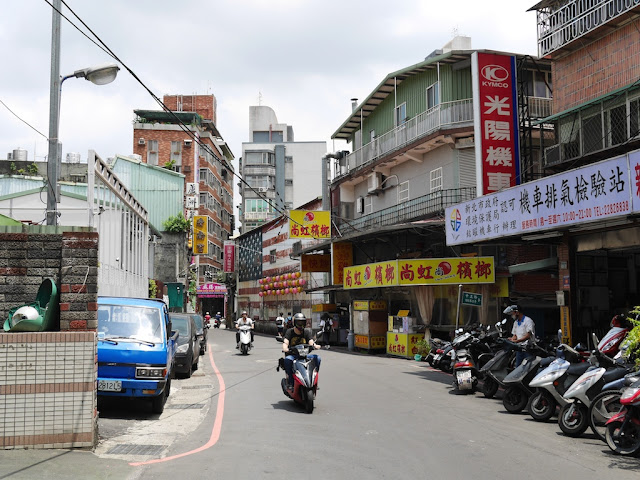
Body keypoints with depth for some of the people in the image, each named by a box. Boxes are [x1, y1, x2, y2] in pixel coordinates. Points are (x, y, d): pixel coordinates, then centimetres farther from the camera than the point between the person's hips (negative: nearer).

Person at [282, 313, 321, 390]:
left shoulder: (306, 332, 8)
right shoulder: (290, 332, 3)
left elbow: (311, 342, -6)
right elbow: (285, 342, -11)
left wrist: (315, 345, -30)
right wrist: (285, 348, -35)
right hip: (292, 355, -2)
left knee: (317, 358, -22)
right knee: (287, 359, -36)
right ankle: (290, 382, -28)